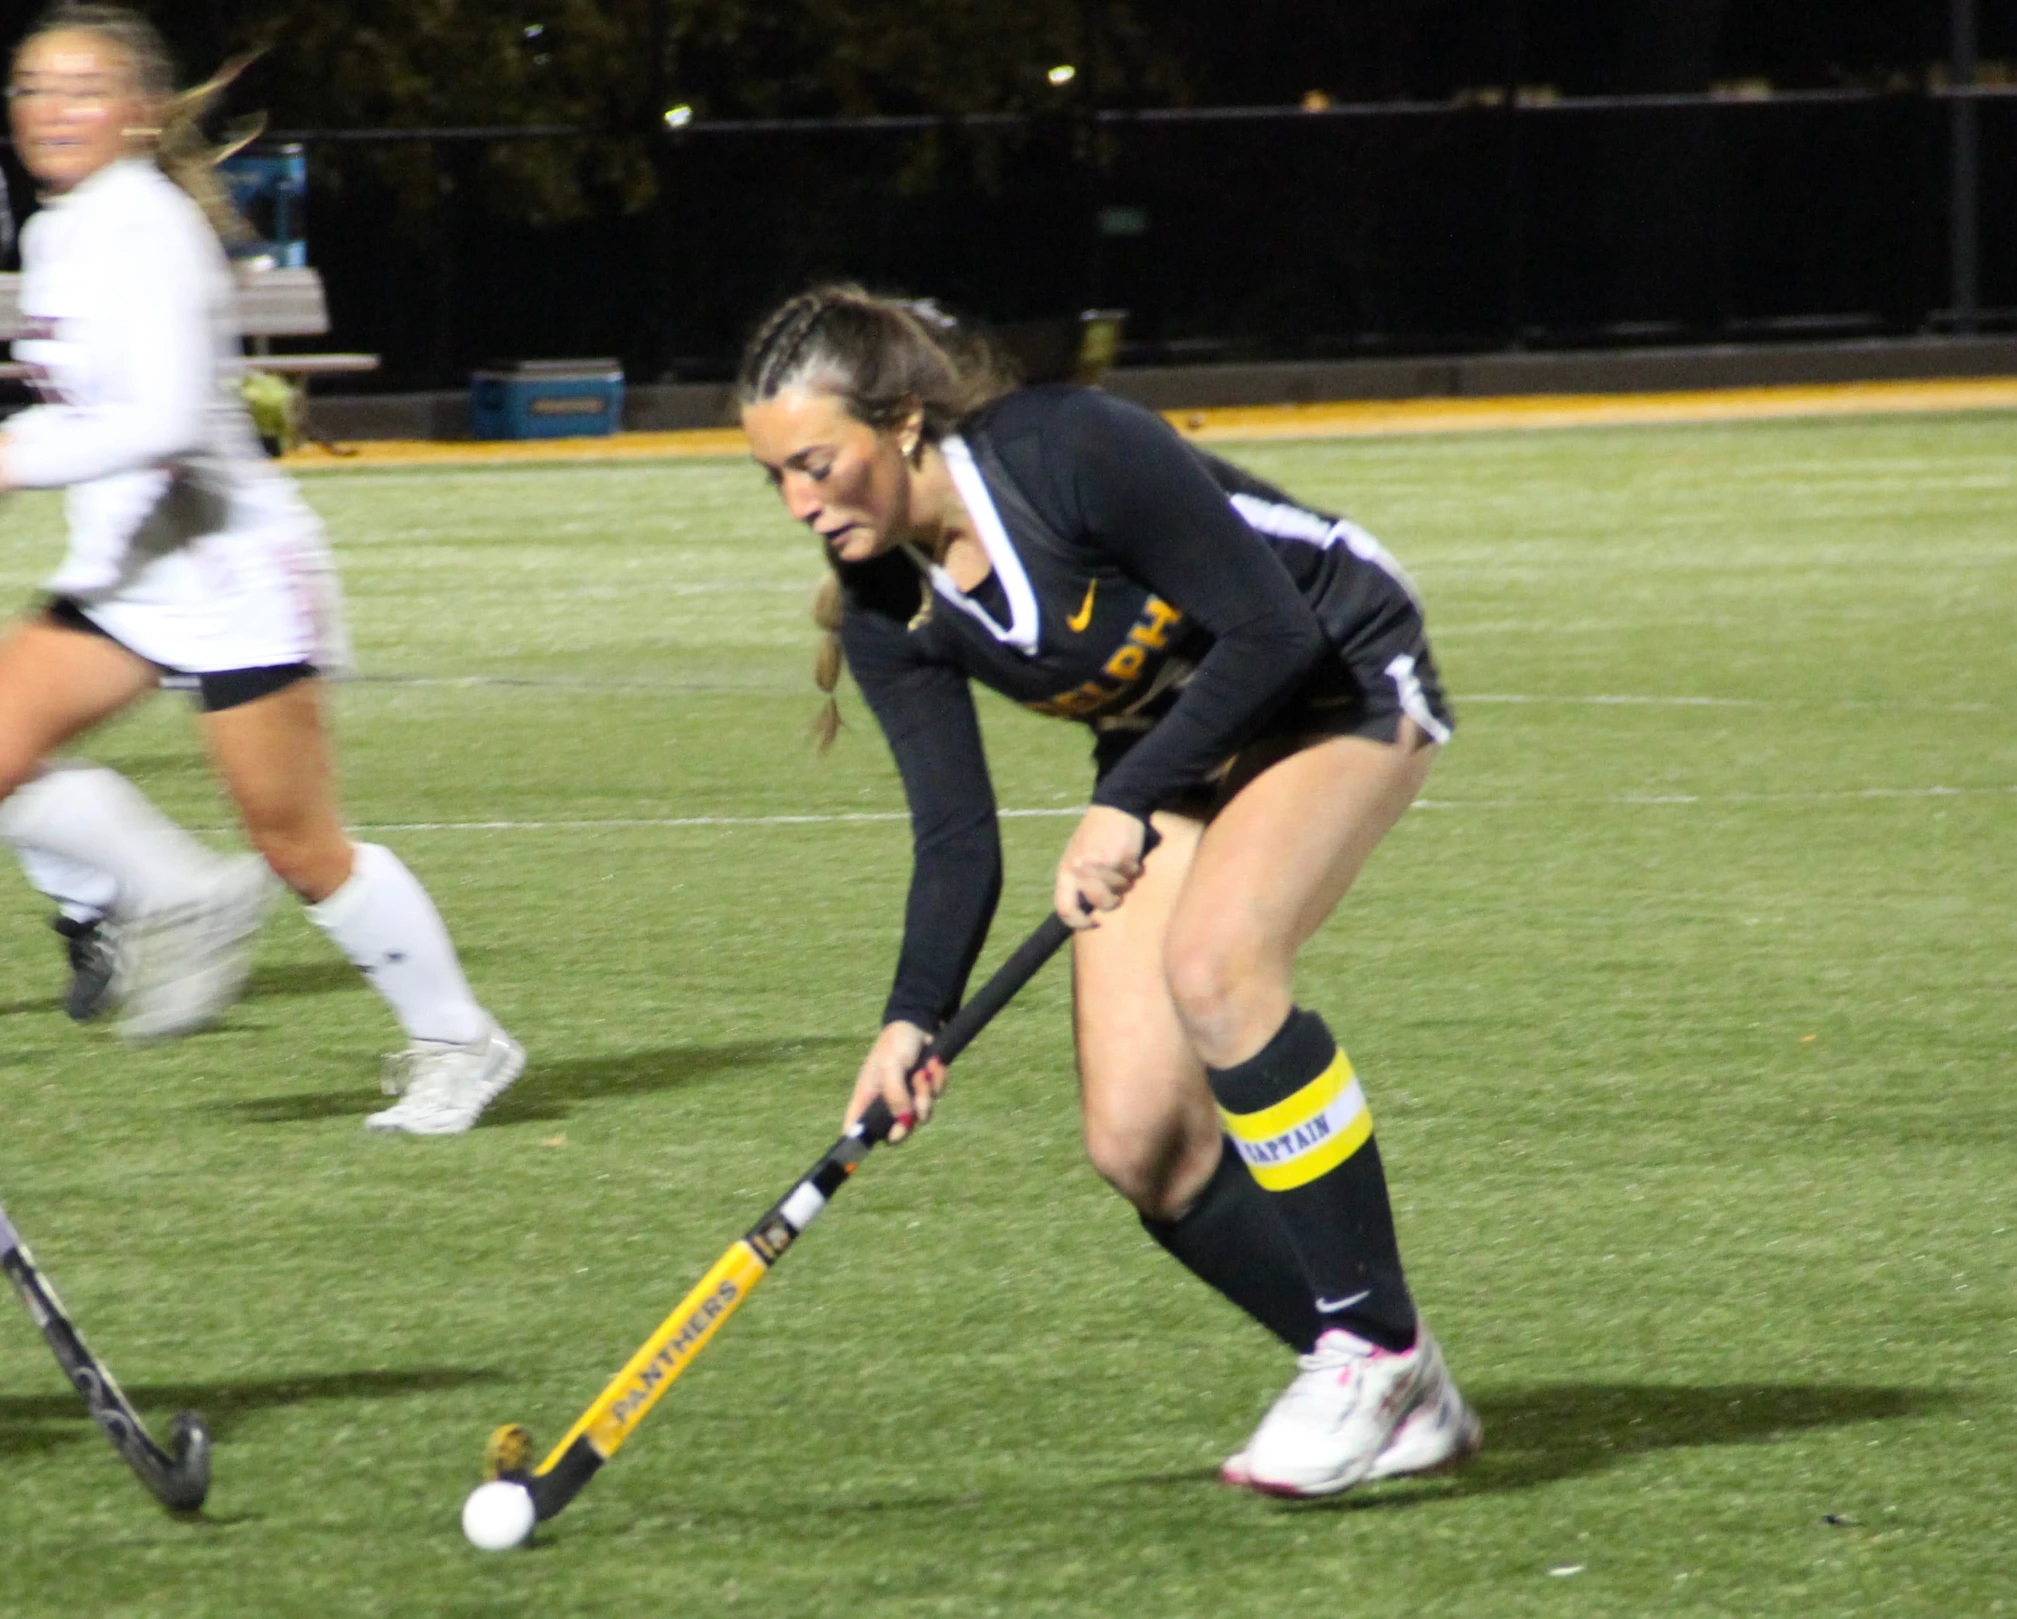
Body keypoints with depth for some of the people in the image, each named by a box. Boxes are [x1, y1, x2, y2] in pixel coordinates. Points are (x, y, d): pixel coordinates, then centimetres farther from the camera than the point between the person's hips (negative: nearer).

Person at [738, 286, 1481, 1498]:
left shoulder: (1077, 452, -29)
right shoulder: (887, 610, -9)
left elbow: (1271, 636, -26)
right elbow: (957, 838, -8)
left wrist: (1127, 807, -28)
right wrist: (915, 1018, -22)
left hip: (1339, 684, -7)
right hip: (1172, 751, 7)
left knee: (1211, 961, -33)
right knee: (1137, 1137, -7)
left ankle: (1379, 1345, -22)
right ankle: (1395, 1398, 7)